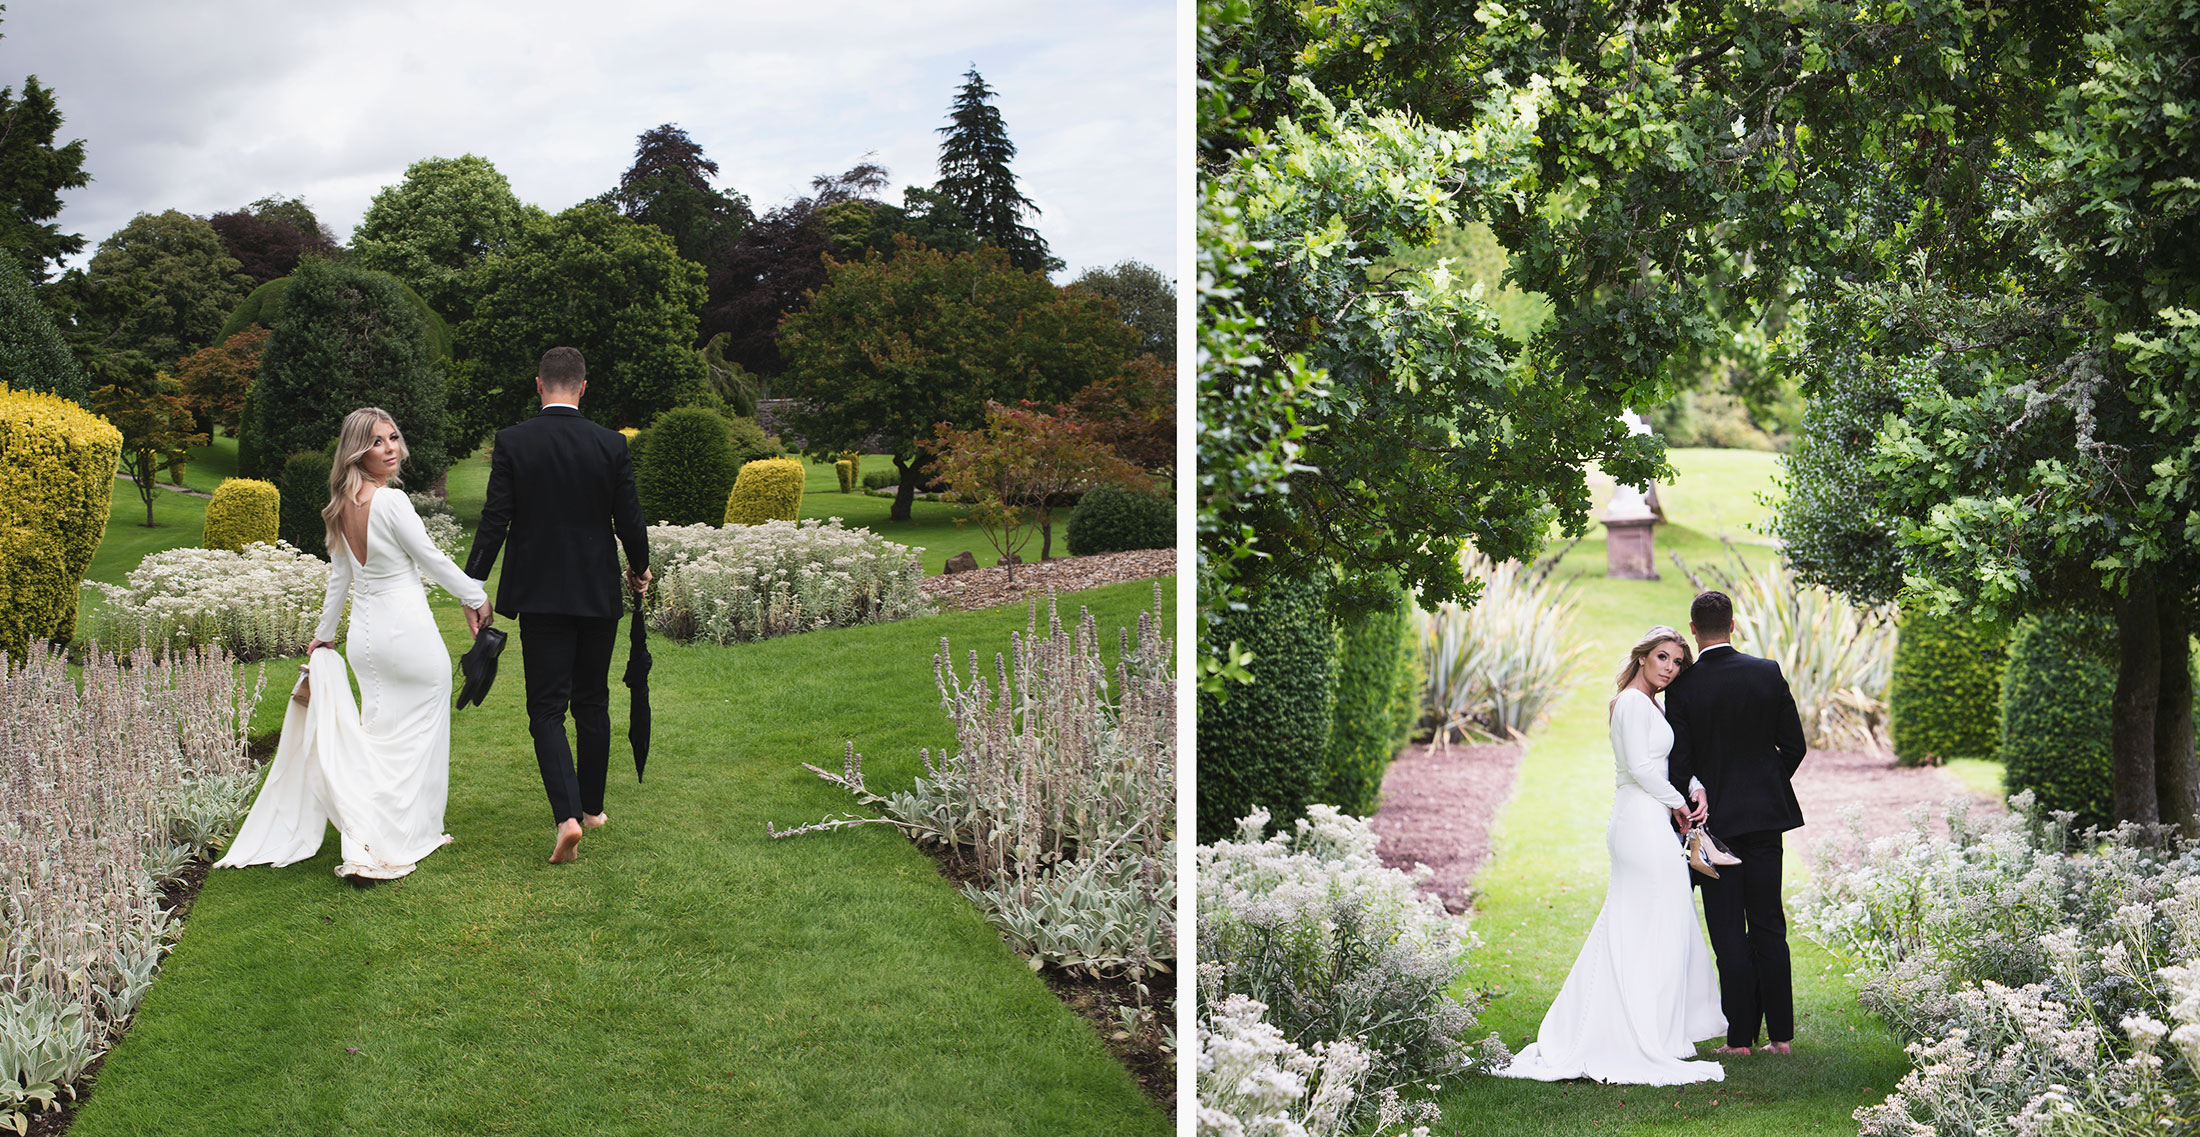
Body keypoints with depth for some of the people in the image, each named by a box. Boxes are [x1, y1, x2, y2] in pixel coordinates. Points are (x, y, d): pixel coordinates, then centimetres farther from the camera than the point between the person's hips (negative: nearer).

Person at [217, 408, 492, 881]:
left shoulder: (343, 506, 6)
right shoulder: (390, 501, -18)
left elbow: (339, 577, 15)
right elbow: (431, 558, -12)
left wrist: (324, 635, 27)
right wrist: (475, 597, 3)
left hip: (366, 631, 7)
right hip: (408, 628, -7)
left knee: (379, 734, 12)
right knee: (421, 731, 6)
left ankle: (364, 837, 3)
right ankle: (412, 833, 10)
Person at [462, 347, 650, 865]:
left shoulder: (512, 442, -8)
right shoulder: (611, 445, -5)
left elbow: (494, 521, -10)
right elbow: (628, 520, -1)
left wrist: (473, 590, -4)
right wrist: (639, 569, 18)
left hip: (539, 595, -1)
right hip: (598, 594, 2)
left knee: (547, 708, 1)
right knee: (592, 702, 16)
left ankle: (568, 815, -15)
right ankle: (591, 805, 27)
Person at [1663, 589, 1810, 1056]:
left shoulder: (1683, 688, -10)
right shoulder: (1768, 673, -1)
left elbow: (1679, 762, -9)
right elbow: (1794, 745, 3)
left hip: (1714, 820, -3)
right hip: (1765, 812, 3)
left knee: (1729, 934, 2)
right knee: (1769, 926, 10)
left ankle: (1740, 1037, 4)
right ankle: (1780, 1034, 12)